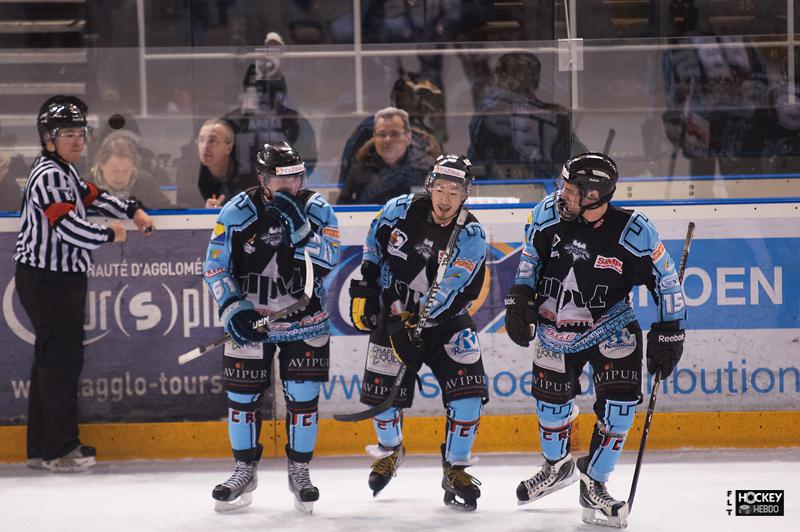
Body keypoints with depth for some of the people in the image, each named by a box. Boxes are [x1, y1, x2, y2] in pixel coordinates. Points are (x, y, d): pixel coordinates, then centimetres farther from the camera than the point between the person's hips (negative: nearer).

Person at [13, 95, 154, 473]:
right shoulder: (49, 176, -20)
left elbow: (91, 197, 26)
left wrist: (133, 211, 14)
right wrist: (110, 234, -11)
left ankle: (42, 447, 20)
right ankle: (57, 450, -3)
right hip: (47, 281, -11)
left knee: (52, 359, 14)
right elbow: (70, 226, -27)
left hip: (61, 279, 11)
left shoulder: (64, 171, 14)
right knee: (62, 359, -7)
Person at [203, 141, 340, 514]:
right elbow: (215, 266, -6)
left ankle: (299, 472, 15)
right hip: (250, 318, 0)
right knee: (242, 393, 4)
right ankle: (245, 472, 20)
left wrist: (299, 227, -30)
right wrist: (234, 309, -16)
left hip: (305, 321, 0)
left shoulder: (317, 210, -8)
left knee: (303, 395, -1)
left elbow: (328, 260, -19)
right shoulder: (238, 212, -10)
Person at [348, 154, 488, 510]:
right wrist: (363, 290, 4)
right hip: (391, 314, 2)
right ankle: (390, 450, 35)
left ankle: (456, 468, -3)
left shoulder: (471, 236, -17)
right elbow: (373, 249, 9)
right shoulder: (401, 210, -10)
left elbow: (450, 293, -27)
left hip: (445, 321, -2)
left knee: (467, 390, -17)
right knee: (383, 392, 3)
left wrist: (415, 324, -35)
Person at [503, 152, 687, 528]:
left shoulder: (632, 232, -23)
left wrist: (669, 334, -13)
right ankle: (557, 466, 38)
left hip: (610, 327, -2)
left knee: (619, 404, -14)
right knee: (551, 402, 8)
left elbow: (665, 279, -11)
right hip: (555, 328, 2)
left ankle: (593, 485, 2)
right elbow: (530, 256, 5)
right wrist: (518, 300, -1)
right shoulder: (548, 214, -15)